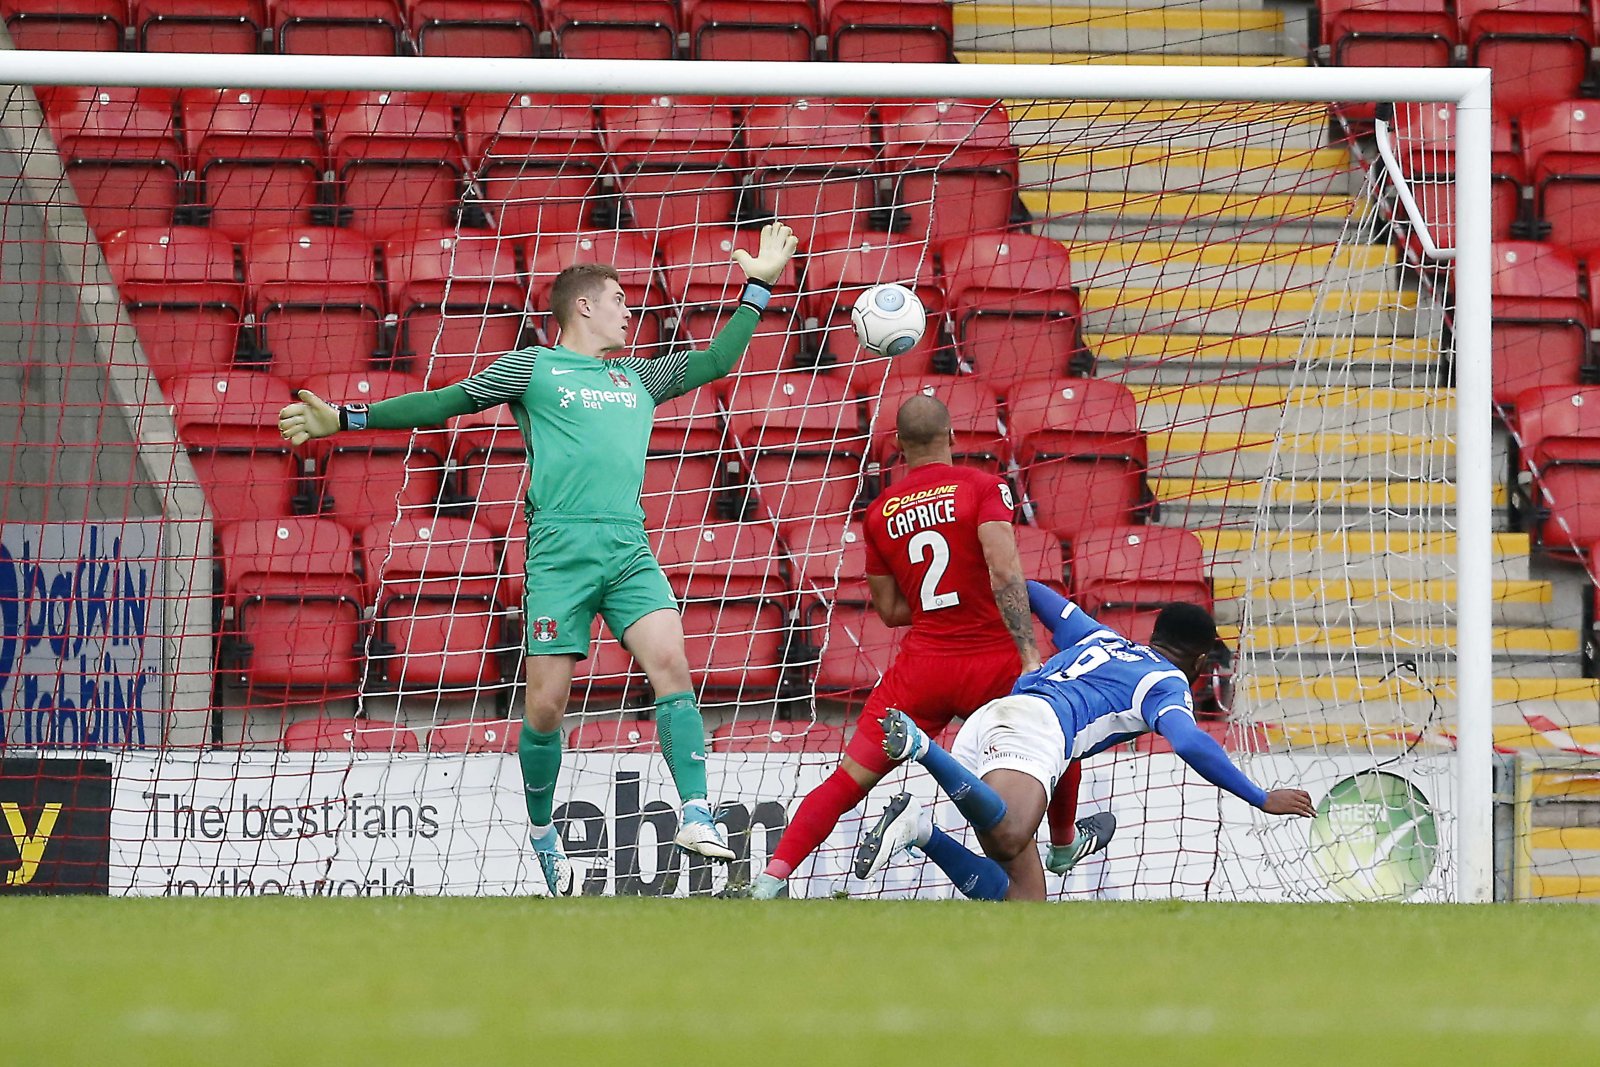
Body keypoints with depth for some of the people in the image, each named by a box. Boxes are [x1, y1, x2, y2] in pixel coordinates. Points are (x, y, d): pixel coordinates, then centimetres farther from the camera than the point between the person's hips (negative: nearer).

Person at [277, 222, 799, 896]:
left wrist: (758, 287, 30)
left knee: (670, 663, -17)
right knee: (547, 702, -4)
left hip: (630, 550, 4)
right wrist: (346, 420, 6)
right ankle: (541, 830, 16)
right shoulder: (533, 369, 10)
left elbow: (717, 361, 32)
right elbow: (442, 404, 10)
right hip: (560, 550, -4)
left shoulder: (638, 379, 24)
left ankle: (696, 816, -22)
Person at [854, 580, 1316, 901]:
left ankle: (919, 828, -20)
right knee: (1007, 840, -38)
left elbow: (1032, 592, 43)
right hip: (1038, 726, -8)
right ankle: (918, 744, -50)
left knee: (1024, 900, -1)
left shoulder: (1098, 638, 35)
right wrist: (1262, 799, 1)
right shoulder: (1169, 682, 14)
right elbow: (1191, 743, -5)